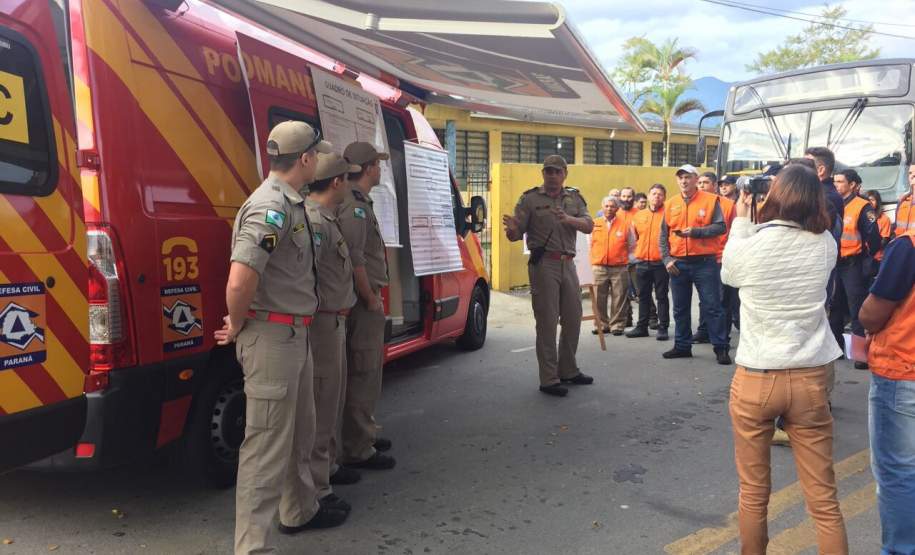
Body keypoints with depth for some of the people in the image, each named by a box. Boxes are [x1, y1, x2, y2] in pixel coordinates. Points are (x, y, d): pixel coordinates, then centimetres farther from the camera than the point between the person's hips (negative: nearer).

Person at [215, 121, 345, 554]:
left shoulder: (291, 203, 11)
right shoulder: (271, 206, -20)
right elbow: (240, 280, -31)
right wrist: (237, 327, -15)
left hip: (295, 335, 10)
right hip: (271, 338, -10)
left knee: (299, 433, 23)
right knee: (268, 446, -3)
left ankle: (300, 511, 41)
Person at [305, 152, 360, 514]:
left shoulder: (326, 219, 14)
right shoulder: (314, 222, -20)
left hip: (334, 321, 11)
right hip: (323, 322, -11)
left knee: (333, 400, 23)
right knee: (322, 406, -3)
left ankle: (328, 466, 39)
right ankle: (316, 489, 7)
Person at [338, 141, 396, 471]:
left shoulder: (357, 203, 16)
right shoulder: (355, 206, -16)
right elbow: (354, 260, -26)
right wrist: (371, 299, -18)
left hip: (365, 301, 11)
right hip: (364, 302, -11)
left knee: (365, 372, 20)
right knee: (363, 375, -4)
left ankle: (364, 435, 33)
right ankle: (358, 451, 4)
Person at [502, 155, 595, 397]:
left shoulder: (574, 197, 12)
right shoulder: (530, 199, 1)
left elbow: (589, 226, -2)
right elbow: (515, 235, -2)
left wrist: (569, 219, -21)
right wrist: (511, 229, -27)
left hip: (568, 265, 5)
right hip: (543, 265, -5)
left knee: (573, 319, 13)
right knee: (547, 323, -3)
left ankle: (568, 370, 30)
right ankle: (549, 379, 4)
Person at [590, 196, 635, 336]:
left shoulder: (625, 223, 3)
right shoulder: (594, 224, 5)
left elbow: (631, 245, 13)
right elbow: (590, 244, 16)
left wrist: (623, 257, 13)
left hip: (619, 268, -1)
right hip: (599, 268, 1)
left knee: (619, 298, 1)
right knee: (599, 298, 2)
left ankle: (617, 325, 10)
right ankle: (601, 324, 12)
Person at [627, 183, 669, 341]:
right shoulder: (638, 216, 10)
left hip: (660, 263, -4)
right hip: (642, 262, 4)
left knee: (662, 296, 2)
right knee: (643, 296, 11)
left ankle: (663, 328, 8)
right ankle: (642, 327, 19)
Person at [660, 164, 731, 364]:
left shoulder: (711, 200, -1)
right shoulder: (671, 204, 9)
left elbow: (720, 227, -8)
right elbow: (663, 236, 9)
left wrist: (696, 231, -19)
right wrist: (666, 259, -2)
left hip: (704, 263, -4)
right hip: (678, 264, 4)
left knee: (712, 306, -1)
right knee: (680, 308, 11)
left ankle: (720, 348, 6)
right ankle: (682, 346, 22)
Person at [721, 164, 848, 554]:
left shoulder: (747, 246, -11)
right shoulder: (826, 245, -4)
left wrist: (741, 220, 17)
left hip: (754, 379, -2)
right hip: (811, 379, 2)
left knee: (753, 492, 14)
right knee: (823, 499, 10)